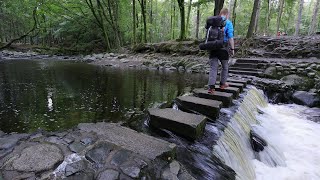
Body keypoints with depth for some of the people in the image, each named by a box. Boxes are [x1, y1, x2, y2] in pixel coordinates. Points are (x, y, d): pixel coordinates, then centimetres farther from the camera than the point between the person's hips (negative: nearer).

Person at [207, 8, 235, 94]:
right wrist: (232, 49, -4)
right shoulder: (228, 23, -5)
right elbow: (230, 37, -12)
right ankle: (222, 83, 29)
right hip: (223, 48, -3)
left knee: (213, 67, 3)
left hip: (212, 47, 3)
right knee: (225, 66, 17)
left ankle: (211, 87, -8)